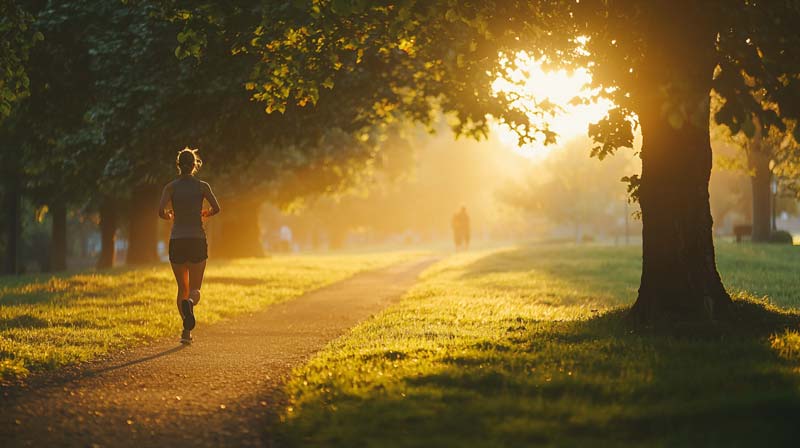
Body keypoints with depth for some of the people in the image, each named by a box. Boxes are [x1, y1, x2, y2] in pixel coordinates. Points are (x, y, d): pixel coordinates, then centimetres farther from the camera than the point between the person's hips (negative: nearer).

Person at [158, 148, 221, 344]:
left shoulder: (171, 187, 0)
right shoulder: (202, 186, 0)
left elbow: (161, 211, -12)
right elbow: (216, 208, -8)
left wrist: (170, 216, 11)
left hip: (177, 241, 1)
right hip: (197, 240, -1)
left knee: (182, 288, 14)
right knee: (194, 289, 3)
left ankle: (187, 330, 8)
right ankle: (189, 303, -34)